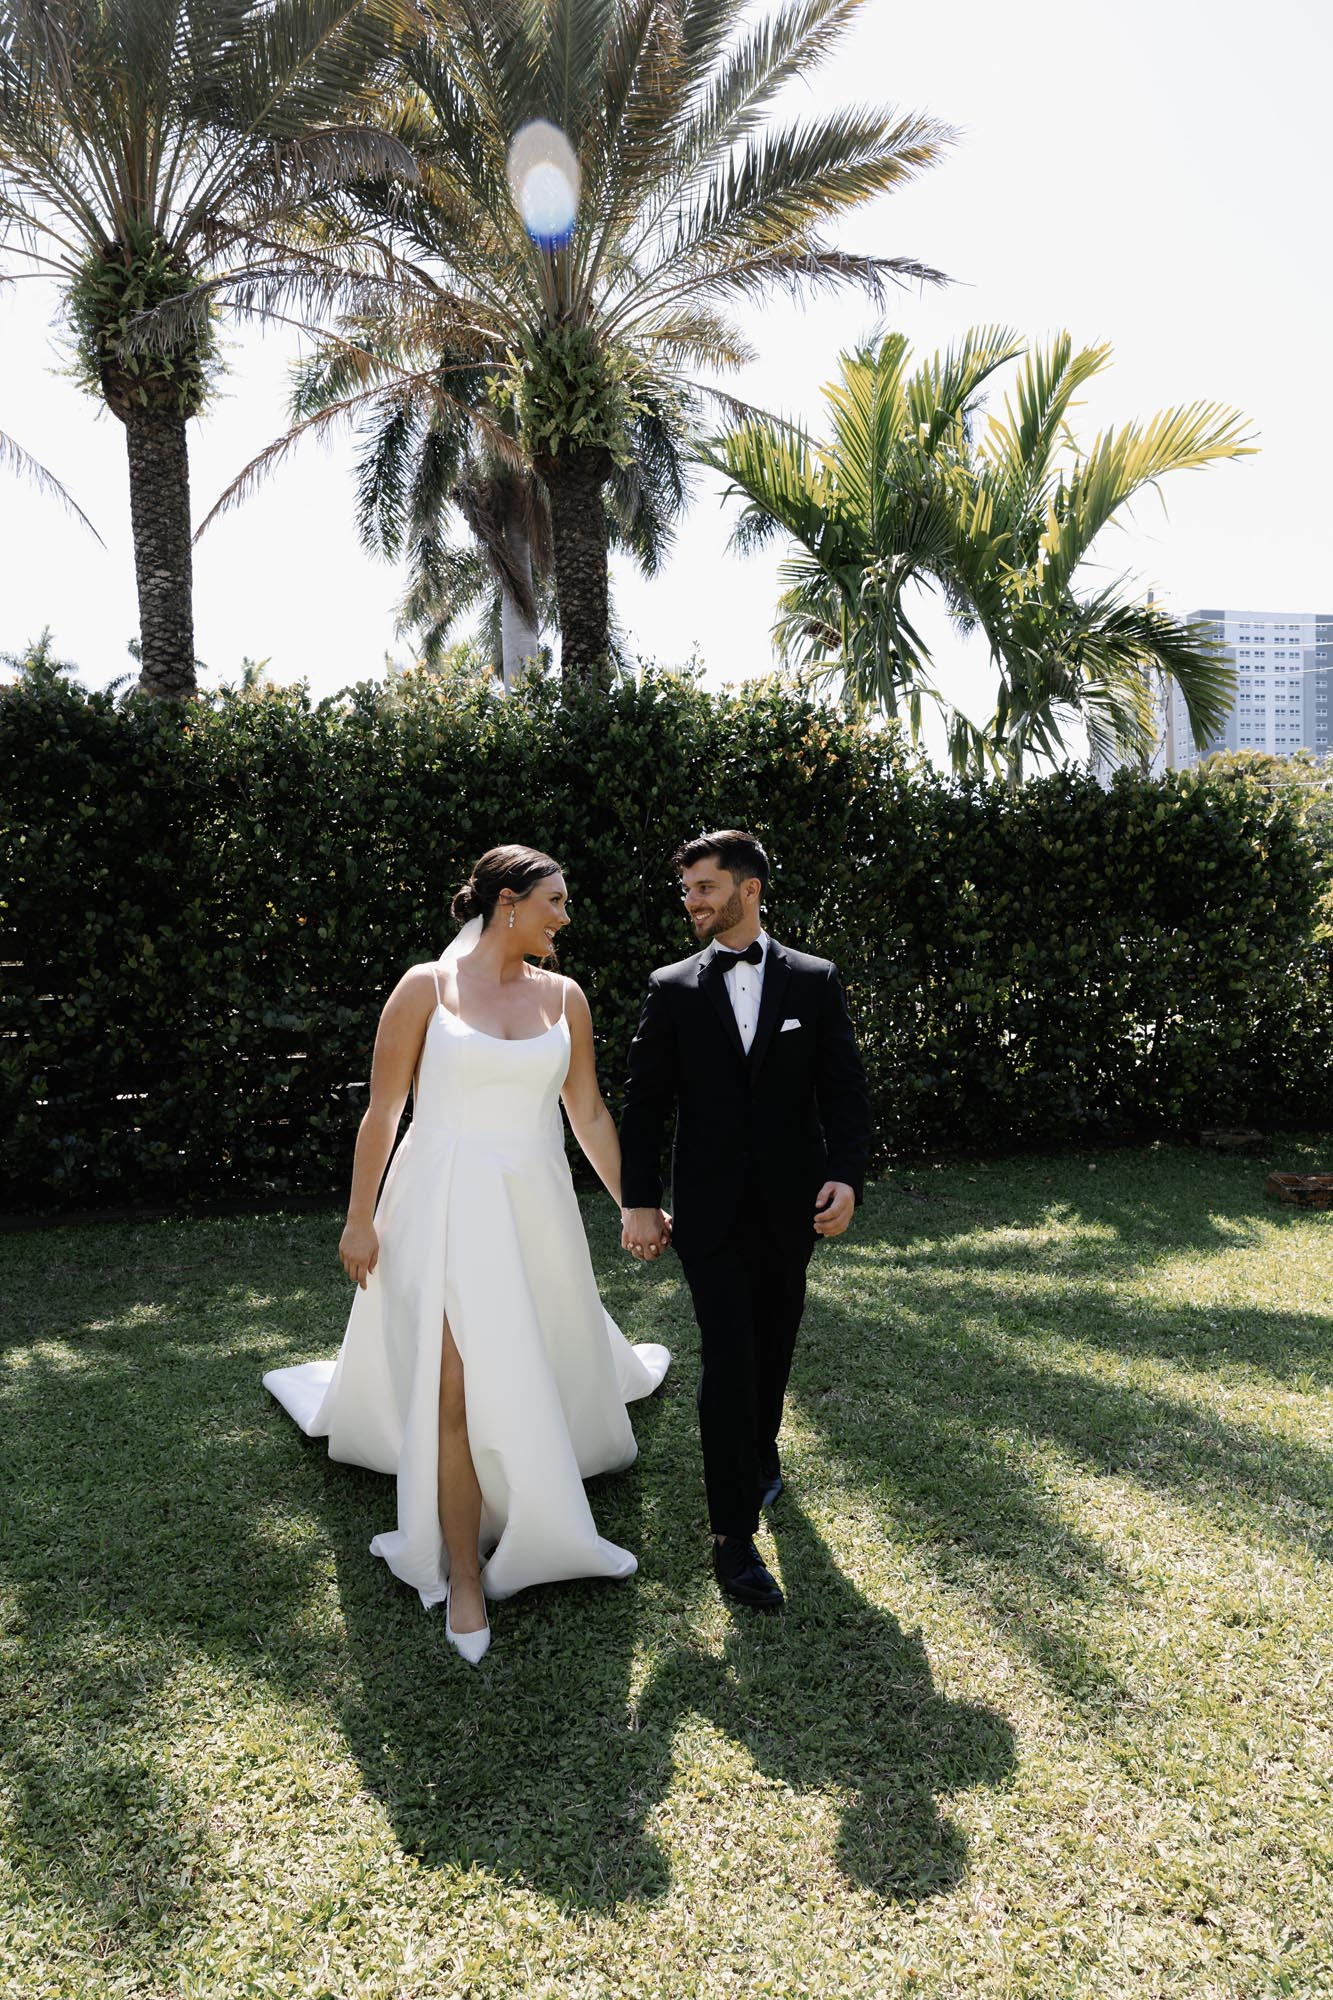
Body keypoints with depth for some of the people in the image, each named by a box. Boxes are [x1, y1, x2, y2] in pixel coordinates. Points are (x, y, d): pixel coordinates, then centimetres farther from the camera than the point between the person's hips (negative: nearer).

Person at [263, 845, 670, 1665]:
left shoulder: (564, 996, 4)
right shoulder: (426, 987, -7)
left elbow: (591, 1114, 9)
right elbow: (382, 1111, -4)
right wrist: (360, 1220, -4)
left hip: (537, 1207, 4)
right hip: (447, 1205, -4)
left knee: (539, 1367, 16)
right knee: (457, 1386, -5)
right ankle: (464, 1572, 12)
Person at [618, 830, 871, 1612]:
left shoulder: (814, 981, 1)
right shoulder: (673, 990, 0)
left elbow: (845, 1089, -1)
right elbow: (644, 1102, 1)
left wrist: (846, 1175, -15)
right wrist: (640, 1201, -5)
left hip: (791, 1208, 2)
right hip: (711, 1212, -1)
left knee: (774, 1347, 17)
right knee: (728, 1361, -5)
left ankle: (761, 1454, 46)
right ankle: (735, 1536, 6)